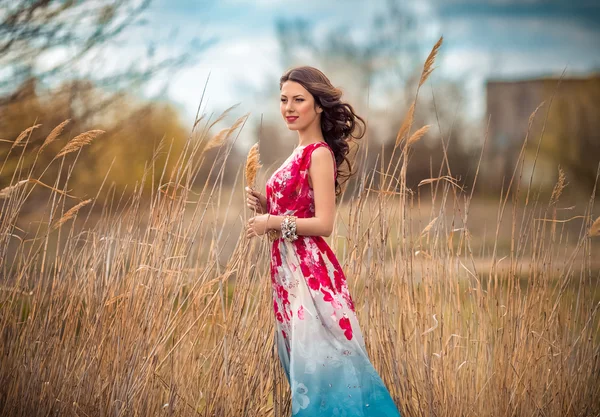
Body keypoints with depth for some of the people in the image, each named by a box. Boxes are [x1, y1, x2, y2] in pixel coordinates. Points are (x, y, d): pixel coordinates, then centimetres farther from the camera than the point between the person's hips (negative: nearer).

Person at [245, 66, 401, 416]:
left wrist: (274, 222, -15)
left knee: (319, 359, -8)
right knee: (301, 359, 14)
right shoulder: (300, 153, 14)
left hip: (309, 270, -9)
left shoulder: (319, 154, -12)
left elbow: (324, 224, -18)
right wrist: (265, 206, 5)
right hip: (288, 268, 9)